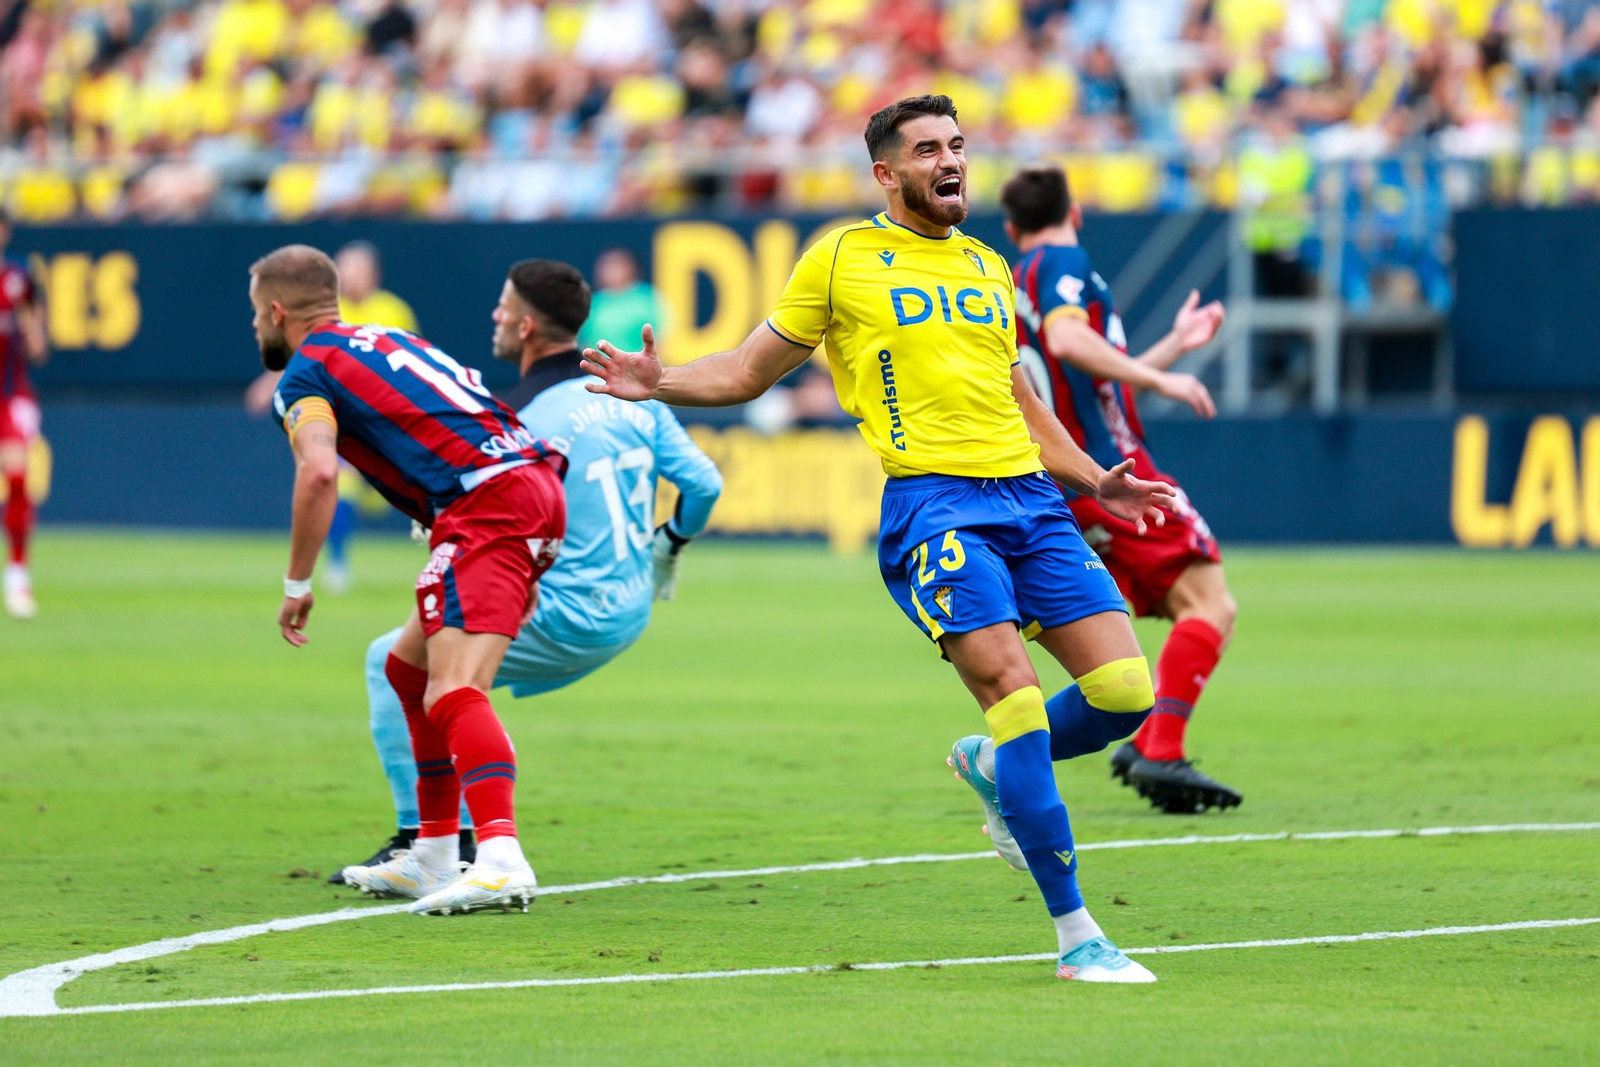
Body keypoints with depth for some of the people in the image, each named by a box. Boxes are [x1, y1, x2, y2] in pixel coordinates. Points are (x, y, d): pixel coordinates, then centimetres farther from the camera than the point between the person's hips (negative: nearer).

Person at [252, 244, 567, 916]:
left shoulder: (304, 374, 3)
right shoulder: (385, 339, 29)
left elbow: (318, 472, -16)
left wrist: (297, 584, -7)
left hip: (488, 505, -9)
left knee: (453, 692, -22)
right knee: (409, 666, 23)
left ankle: (501, 859, -43)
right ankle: (435, 859, 25)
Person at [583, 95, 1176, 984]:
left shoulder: (988, 269, 21)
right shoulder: (842, 259, 7)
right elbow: (749, 371, 12)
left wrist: (1092, 479, 26)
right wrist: (661, 383, -5)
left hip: (1028, 494, 6)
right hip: (931, 501, -5)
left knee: (1125, 692, -6)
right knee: (1018, 701, -17)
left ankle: (992, 765, 25)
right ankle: (1073, 934, -11)